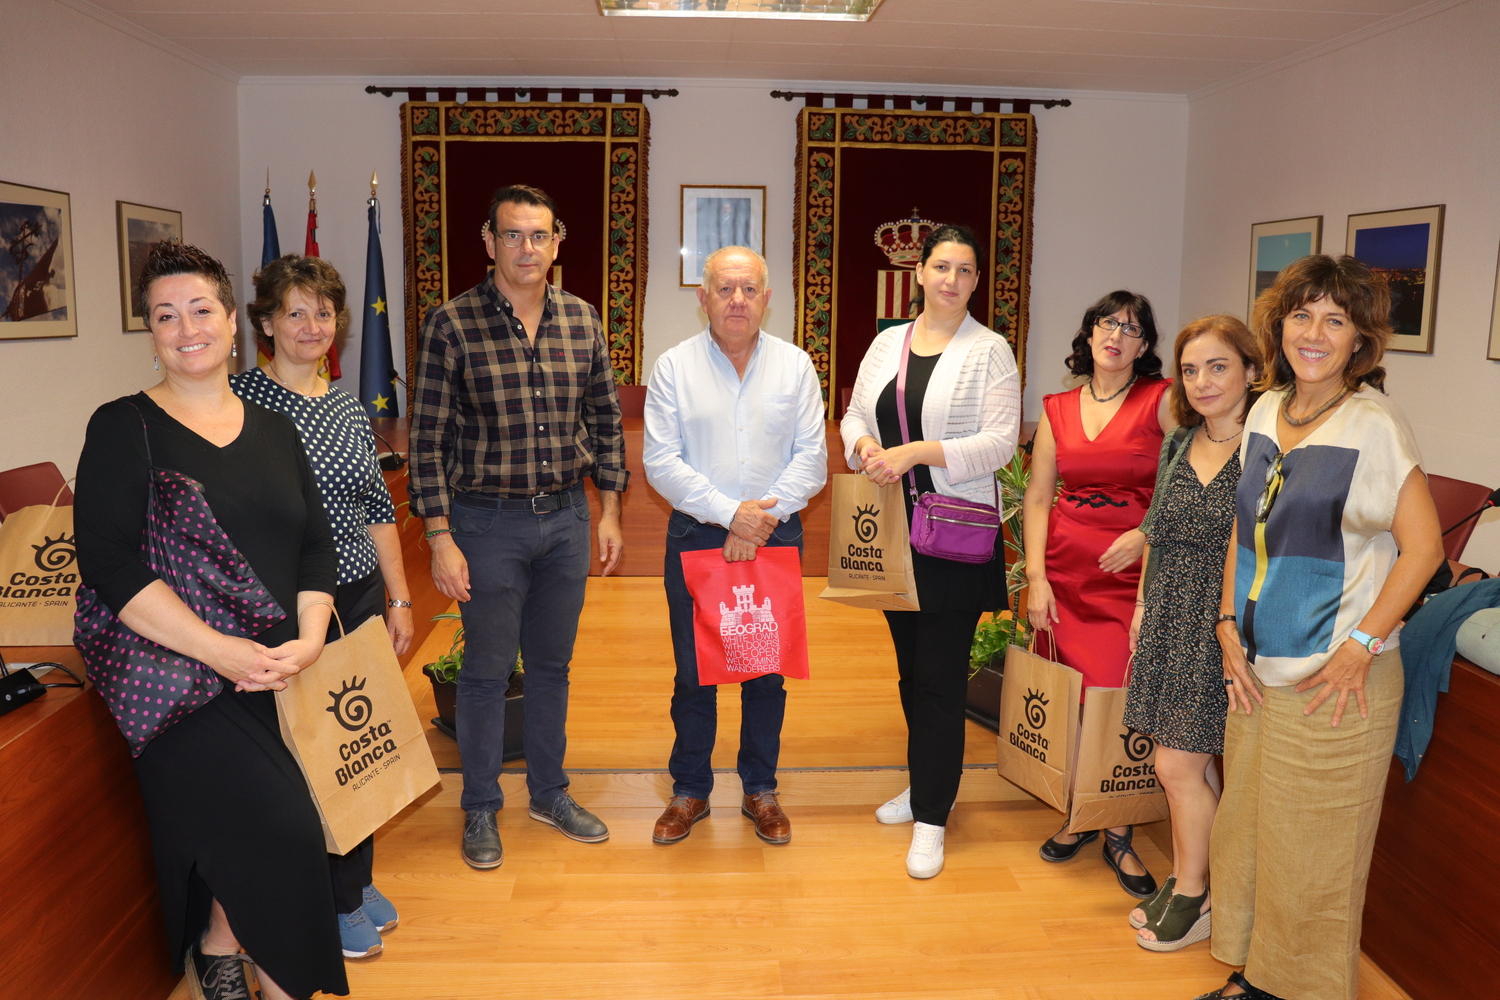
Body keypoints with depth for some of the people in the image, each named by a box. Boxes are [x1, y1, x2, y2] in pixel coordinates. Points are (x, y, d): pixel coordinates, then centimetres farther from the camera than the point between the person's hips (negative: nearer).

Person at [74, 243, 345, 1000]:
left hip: (278, 676, 5)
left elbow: (316, 546, 8)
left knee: (238, 844, 6)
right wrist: (220, 651, -21)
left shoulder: (272, 429, 11)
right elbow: (110, 566, -14)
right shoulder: (124, 428, -3)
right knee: (280, 829, -14)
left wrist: (308, 639, -9)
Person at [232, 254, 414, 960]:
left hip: (361, 596, 6)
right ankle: (331, 902, 23)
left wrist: (399, 599, 11)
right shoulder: (241, 400, -9)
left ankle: (358, 879, 34)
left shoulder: (347, 406, 9)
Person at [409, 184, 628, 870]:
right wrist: (440, 538, -11)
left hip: (567, 515, 4)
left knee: (552, 664, 16)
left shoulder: (581, 320, 3)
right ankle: (481, 809, 26)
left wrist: (609, 512, 7)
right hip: (488, 522, -3)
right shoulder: (451, 324, -9)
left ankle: (549, 793, 33)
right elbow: (427, 438, -8)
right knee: (487, 670, 8)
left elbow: (605, 419, 10)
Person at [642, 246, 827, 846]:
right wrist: (729, 512, -16)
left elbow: (812, 458, -2)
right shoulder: (674, 367, 0)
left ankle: (760, 790, 27)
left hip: (776, 536, 1)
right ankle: (690, 791, 25)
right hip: (696, 537, -1)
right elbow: (661, 462, -7)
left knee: (767, 671, 10)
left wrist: (762, 518, -14)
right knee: (694, 670, 8)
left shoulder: (795, 365, 4)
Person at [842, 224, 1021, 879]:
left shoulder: (990, 352, -3)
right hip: (893, 530, 5)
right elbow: (855, 415, 14)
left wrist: (916, 452, -20)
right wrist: (864, 446, -9)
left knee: (941, 677, -2)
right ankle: (924, 783, 34)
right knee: (910, 667, 16)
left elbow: (1000, 441, -12)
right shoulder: (887, 342, 12)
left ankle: (932, 818, 10)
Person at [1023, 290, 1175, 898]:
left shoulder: (1163, 400, 1)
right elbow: (1038, 497, 8)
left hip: (1134, 572, -3)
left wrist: (1145, 534, -18)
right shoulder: (1057, 409, 11)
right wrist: (1036, 576, -1)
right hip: (1065, 569, 3)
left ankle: (1119, 837, 11)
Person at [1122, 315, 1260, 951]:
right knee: (1192, 764, 15)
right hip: (1170, 618, 6)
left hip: (1223, 626, -6)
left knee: (1178, 765, -1)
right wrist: (1143, 602, 15)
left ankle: (1192, 896, 18)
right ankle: (1184, 882, 29)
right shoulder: (1178, 444, 8)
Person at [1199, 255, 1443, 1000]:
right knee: (1245, 828, 17)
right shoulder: (1265, 413, 7)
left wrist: (1361, 645, -16)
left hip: (1333, 683, -6)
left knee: (1312, 853, 7)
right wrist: (1229, 626, 4)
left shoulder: (1374, 424, -12)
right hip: (1256, 670, 6)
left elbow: (1422, 546, -12)